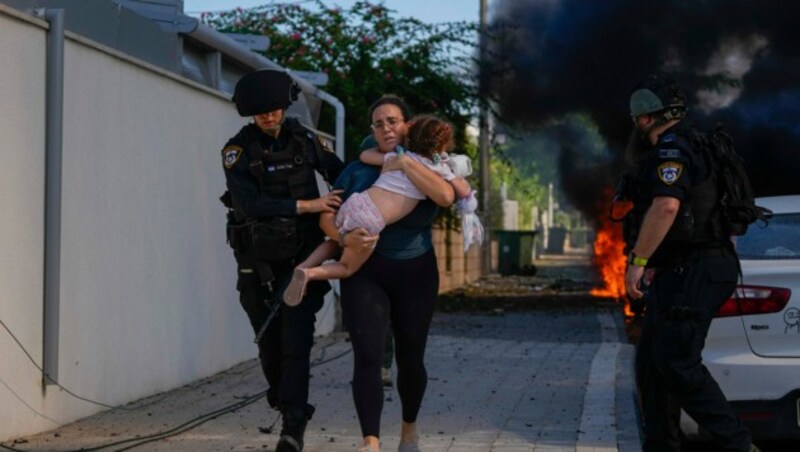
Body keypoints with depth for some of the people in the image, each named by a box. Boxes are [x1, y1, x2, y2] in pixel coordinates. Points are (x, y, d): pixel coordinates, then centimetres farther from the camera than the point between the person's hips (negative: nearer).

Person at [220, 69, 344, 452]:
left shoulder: (304, 139, -1)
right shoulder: (238, 150, -8)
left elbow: (339, 172, 15)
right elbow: (250, 204, -21)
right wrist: (307, 206, -28)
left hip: (302, 258, 0)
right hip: (258, 262, 0)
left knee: (296, 341, -12)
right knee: (269, 341, 8)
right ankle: (284, 401, 33)